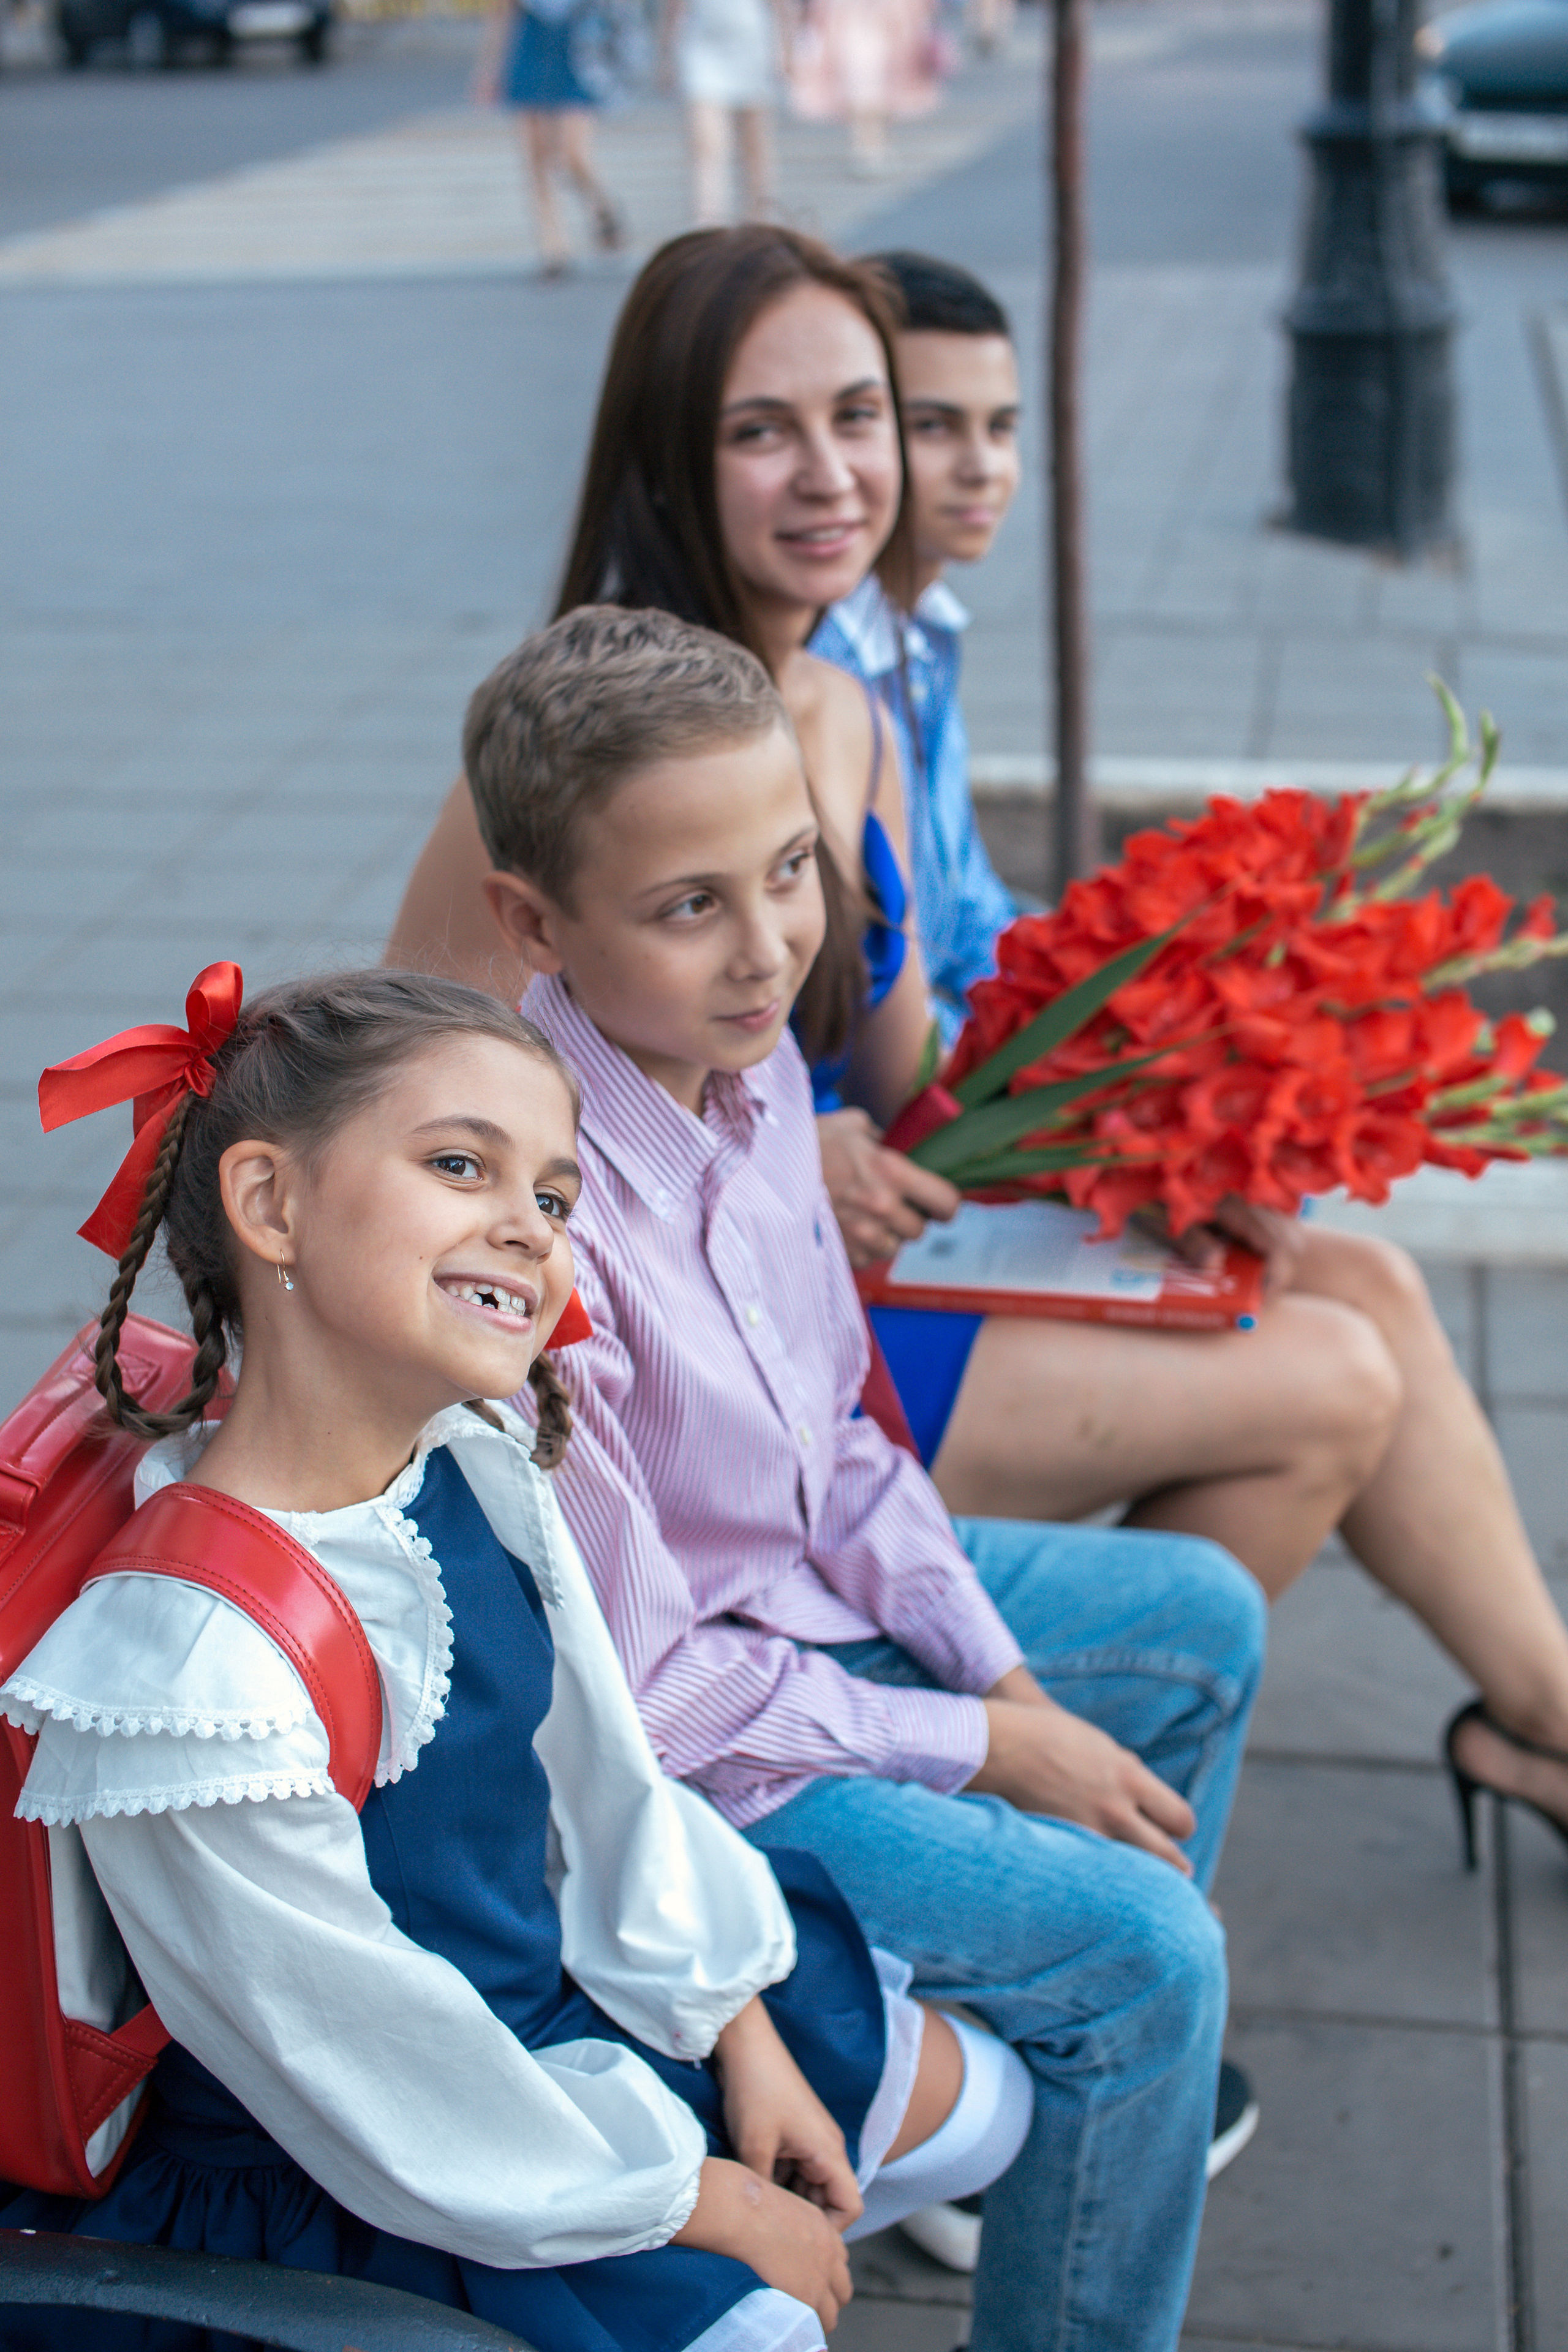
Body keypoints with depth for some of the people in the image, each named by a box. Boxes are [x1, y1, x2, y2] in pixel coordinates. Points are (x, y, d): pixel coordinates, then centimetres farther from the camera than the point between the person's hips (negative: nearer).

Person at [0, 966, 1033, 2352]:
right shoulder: (194, 1673, -35)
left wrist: (739, 2034, 7)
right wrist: (706, 2202, -15)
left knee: (975, 2103, 17)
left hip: (553, 1992, 9)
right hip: (363, 2176, -8)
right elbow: (378, 2083, -25)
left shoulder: (473, 1463, -10)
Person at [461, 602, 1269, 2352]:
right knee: (1140, 1945, -15)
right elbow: (637, 1682, -25)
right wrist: (979, 1746, -16)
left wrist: (1009, 1676, -2)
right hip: (648, 1747, -9)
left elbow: (836, 1436, 5)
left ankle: (1110, 2082, 37)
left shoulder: (750, 1061, -9)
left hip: (800, 1587, 9)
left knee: (1202, 1617, 19)